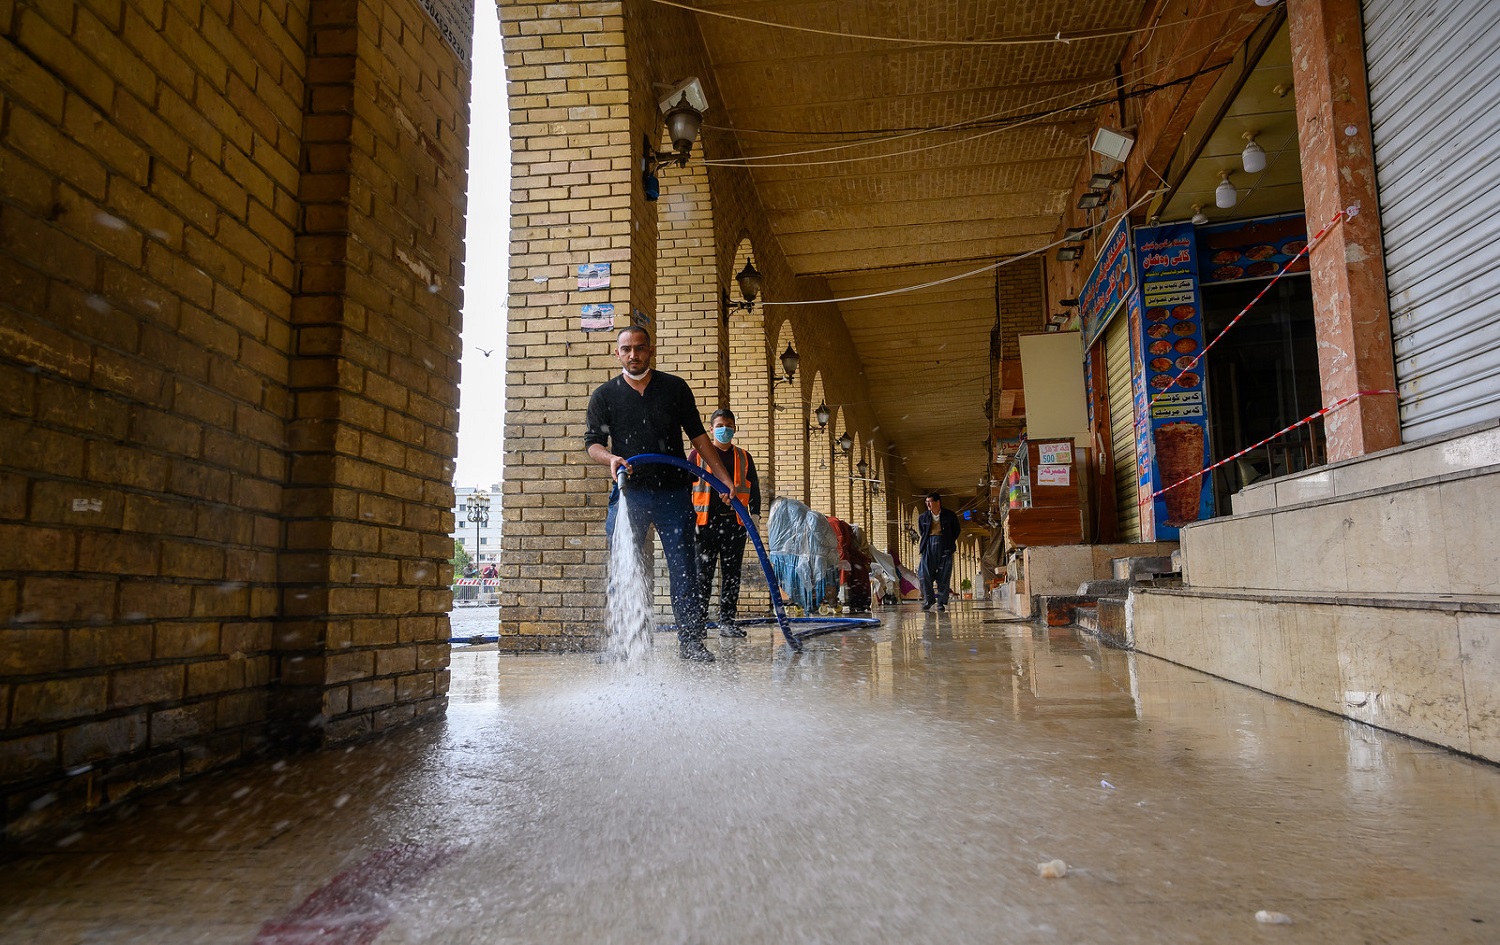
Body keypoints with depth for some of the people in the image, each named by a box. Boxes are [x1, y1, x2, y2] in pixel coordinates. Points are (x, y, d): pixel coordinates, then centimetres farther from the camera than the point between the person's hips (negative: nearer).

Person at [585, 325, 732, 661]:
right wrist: (610, 458, -20)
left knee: (684, 568, -1)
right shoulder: (604, 395, 7)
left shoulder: (675, 387, 8)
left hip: (673, 492, 0)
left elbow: (698, 435, 11)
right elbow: (592, 442, 3)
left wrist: (723, 478, 5)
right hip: (629, 492, 0)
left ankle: (691, 641, 6)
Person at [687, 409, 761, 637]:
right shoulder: (698, 455, 8)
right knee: (703, 574, -2)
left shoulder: (744, 457, 15)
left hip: (735, 523, 2)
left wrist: (754, 517, 8)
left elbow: (754, 489, 17)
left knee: (732, 574, 4)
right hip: (706, 522, -2)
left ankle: (727, 622, 11)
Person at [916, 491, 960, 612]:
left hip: (944, 546, -2)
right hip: (929, 546, 2)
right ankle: (929, 599, 8)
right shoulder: (922, 517, 9)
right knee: (925, 574, -8)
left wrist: (949, 543, 9)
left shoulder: (950, 516, 4)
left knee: (944, 575, -3)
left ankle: (941, 602, 5)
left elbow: (956, 531, 14)